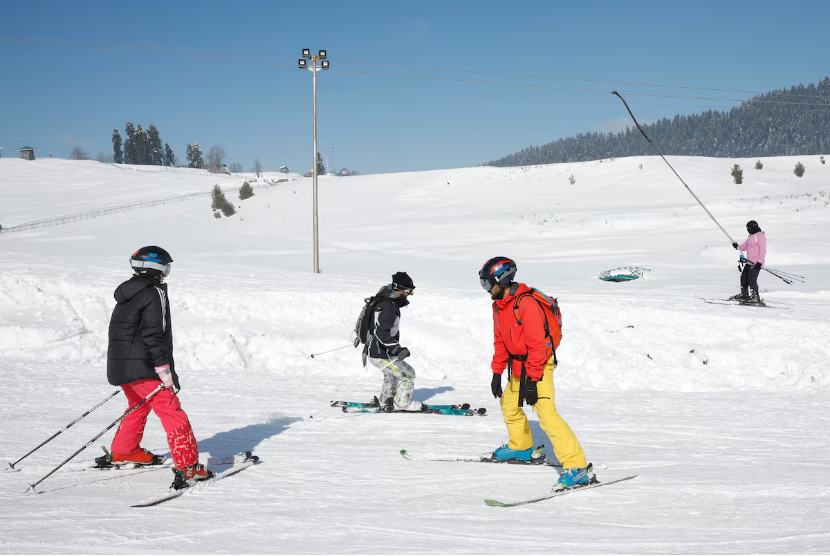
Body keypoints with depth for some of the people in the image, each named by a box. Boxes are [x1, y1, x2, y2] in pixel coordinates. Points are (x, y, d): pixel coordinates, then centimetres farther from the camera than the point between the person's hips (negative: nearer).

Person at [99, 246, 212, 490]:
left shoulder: (127, 293, 15)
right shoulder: (154, 294, -12)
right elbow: (154, 335, -18)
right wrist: (166, 372, -17)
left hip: (119, 365, 9)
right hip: (142, 367, -9)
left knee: (139, 405, 31)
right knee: (172, 413, -9)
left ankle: (122, 452, 44)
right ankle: (187, 468, -16)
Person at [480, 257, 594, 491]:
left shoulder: (526, 304, -24)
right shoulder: (498, 305, 6)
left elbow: (537, 345, -26)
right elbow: (500, 341, 16)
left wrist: (531, 380, -27)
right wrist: (497, 373, 14)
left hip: (538, 365, -10)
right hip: (518, 366, 10)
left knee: (546, 413, -21)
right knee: (508, 404, 24)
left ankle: (578, 467, -26)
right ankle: (521, 447, 48)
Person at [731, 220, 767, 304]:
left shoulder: (760, 235, -8)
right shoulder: (751, 237, 21)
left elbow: (763, 249, -14)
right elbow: (744, 247, 20)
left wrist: (759, 262, -21)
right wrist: (737, 246, -2)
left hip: (756, 263, -10)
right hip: (749, 262, 10)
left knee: (752, 279, -13)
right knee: (744, 277, 14)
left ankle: (756, 297, -8)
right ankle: (744, 294, 26)